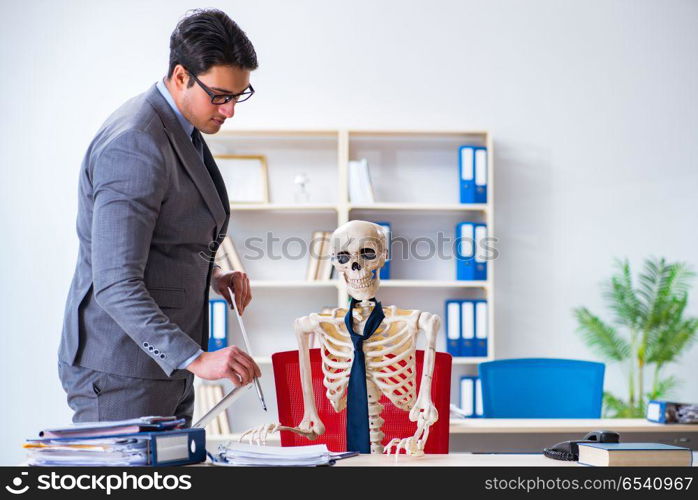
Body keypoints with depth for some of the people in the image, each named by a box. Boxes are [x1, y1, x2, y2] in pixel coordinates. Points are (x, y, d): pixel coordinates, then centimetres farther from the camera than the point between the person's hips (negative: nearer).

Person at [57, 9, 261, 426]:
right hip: (121, 373, -9)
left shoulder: (182, 131, 11)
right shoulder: (134, 145, -20)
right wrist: (196, 359, -33)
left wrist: (212, 276, 6)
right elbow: (115, 284, -27)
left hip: (166, 367, 10)